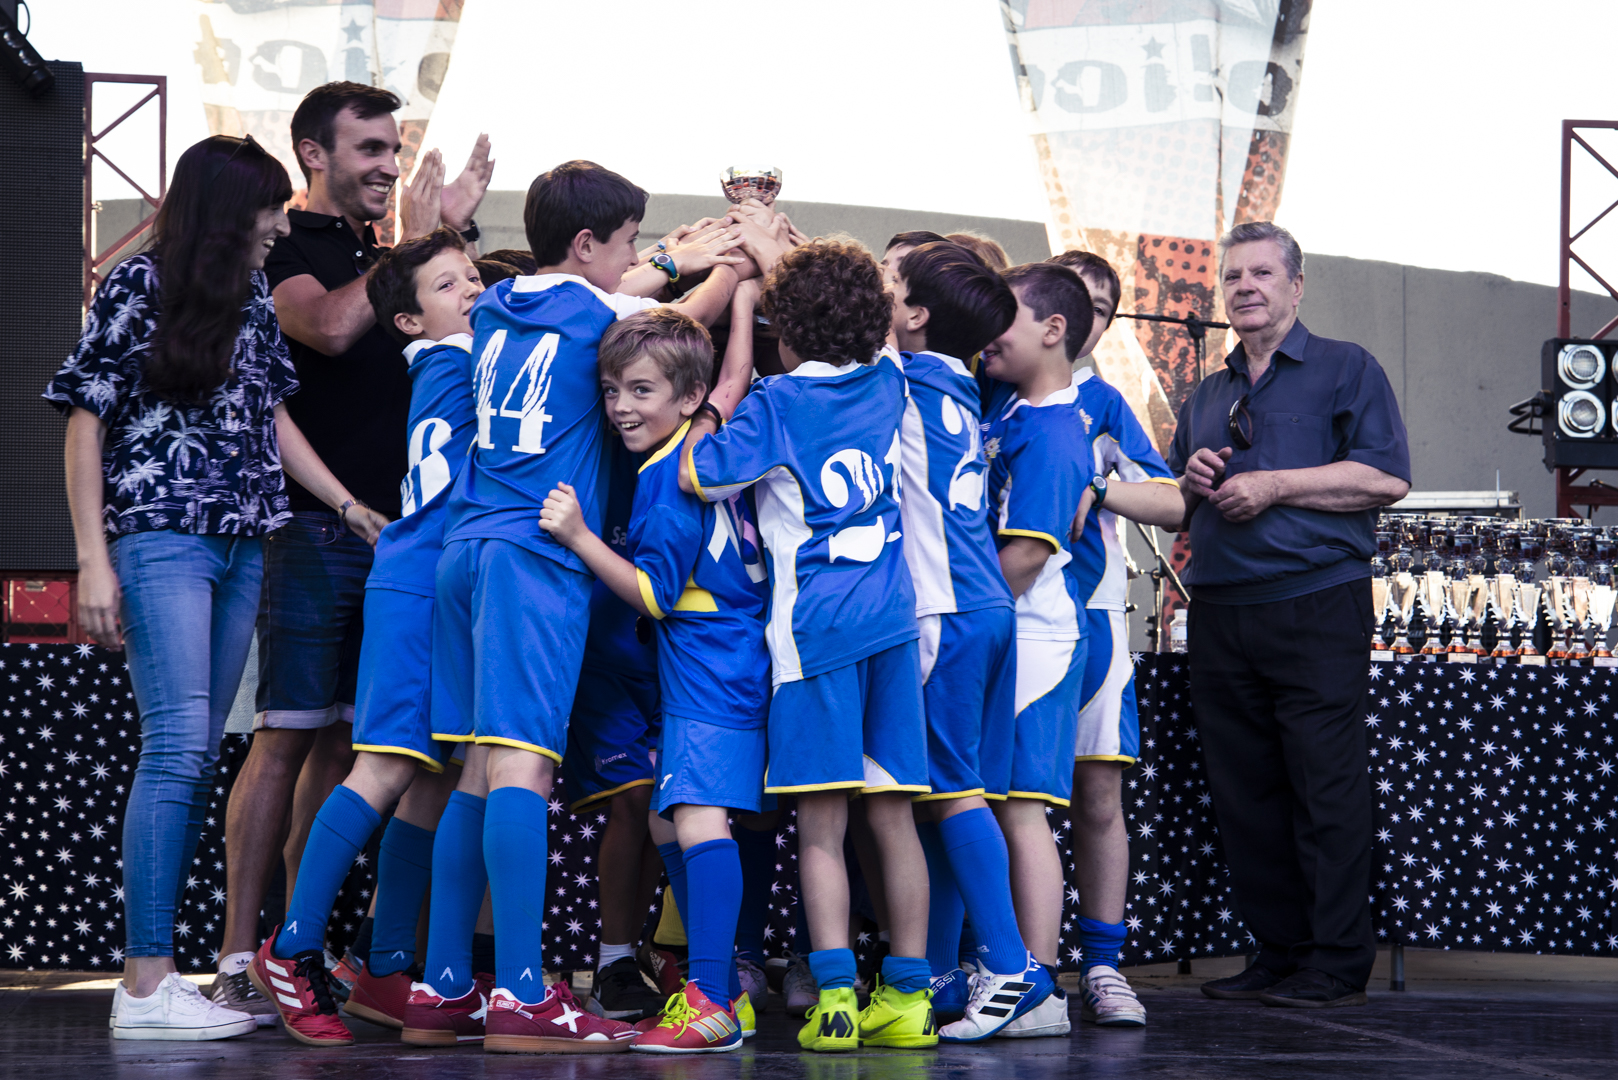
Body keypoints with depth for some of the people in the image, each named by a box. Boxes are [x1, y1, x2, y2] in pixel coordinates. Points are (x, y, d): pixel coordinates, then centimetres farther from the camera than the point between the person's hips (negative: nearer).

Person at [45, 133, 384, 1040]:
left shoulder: (253, 295, 14)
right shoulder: (137, 287, -3)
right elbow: (86, 422, -3)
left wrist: (350, 506, 12)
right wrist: (95, 560, -10)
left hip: (242, 547, 7)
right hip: (161, 540, -6)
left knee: (196, 759, 3)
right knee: (178, 746, -15)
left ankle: (158, 975, 5)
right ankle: (146, 984, -16)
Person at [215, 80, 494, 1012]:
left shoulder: (385, 258, 19)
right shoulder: (286, 250, -3)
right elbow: (331, 327, -21)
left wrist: (454, 234, 9)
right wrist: (415, 243, -12)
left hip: (389, 528, 7)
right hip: (309, 524, -7)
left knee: (344, 737, 7)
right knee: (289, 734, -10)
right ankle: (240, 959, -8)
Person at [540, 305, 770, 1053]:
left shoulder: (667, 479, -15)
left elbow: (654, 593, -15)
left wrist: (578, 536, -17)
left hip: (709, 673, -11)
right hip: (714, 669, 11)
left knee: (699, 815, -20)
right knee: (669, 823, 14)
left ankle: (709, 1004, -26)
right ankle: (724, 988, 19)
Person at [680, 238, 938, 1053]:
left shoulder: (778, 404, -3)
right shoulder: (885, 384, 12)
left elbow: (697, 477, -4)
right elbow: (876, 330, 33)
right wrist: (777, 255, 37)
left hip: (815, 627, -5)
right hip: (893, 619, 5)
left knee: (820, 826, -4)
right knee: (893, 816, 8)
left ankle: (836, 995, -12)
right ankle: (909, 994, 9)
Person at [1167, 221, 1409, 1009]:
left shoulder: (1345, 370, 5)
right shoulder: (1205, 398, 23)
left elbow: (1387, 477, -8)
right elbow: (1171, 508, 28)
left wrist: (1273, 485, -12)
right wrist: (1190, 484, 4)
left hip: (1316, 604, -6)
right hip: (1220, 612, 6)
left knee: (1326, 789, -7)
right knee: (1243, 795, 5)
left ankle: (1337, 965, -3)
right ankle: (1279, 951, 14)